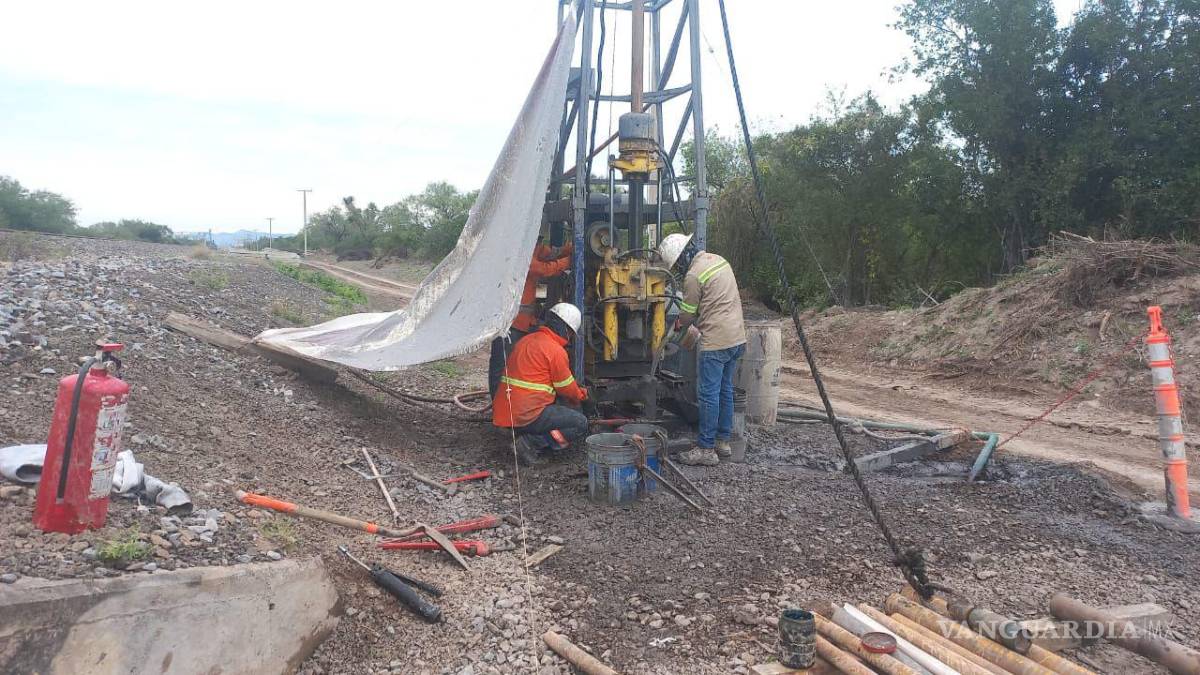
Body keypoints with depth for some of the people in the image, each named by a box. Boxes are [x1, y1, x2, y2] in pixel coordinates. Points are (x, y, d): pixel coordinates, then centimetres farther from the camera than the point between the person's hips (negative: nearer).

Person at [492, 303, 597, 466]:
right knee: (580, 423, -1)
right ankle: (532, 442, -11)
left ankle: (529, 438, 6)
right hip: (527, 414, -9)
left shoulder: (526, 340, 16)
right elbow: (566, 388, -1)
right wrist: (583, 398, 22)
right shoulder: (556, 351, -11)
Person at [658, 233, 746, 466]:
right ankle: (723, 441, 25)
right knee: (725, 390, 16)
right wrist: (686, 320, 19)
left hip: (716, 342, -9)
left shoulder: (693, 275, -15)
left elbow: (688, 314, -4)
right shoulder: (718, 259, 12)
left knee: (708, 394, -3)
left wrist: (679, 325, 18)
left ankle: (706, 449, 2)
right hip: (737, 338, 9)